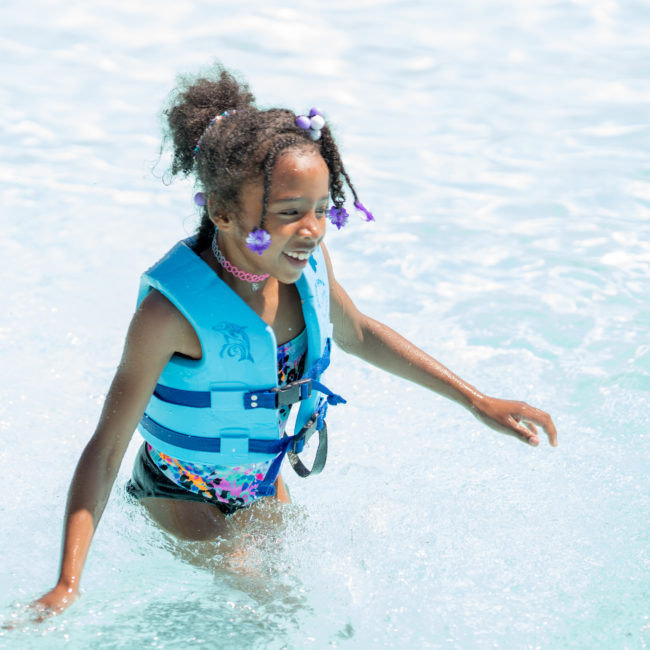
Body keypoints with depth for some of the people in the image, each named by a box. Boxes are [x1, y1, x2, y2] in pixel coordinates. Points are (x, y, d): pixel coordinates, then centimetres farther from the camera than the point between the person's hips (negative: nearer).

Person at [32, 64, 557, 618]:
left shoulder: (306, 261, -18)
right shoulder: (173, 309, -36)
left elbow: (356, 334, 5)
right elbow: (105, 450, -30)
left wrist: (478, 402, 7)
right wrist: (67, 586, -40)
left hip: (265, 485, 6)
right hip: (183, 497, -6)